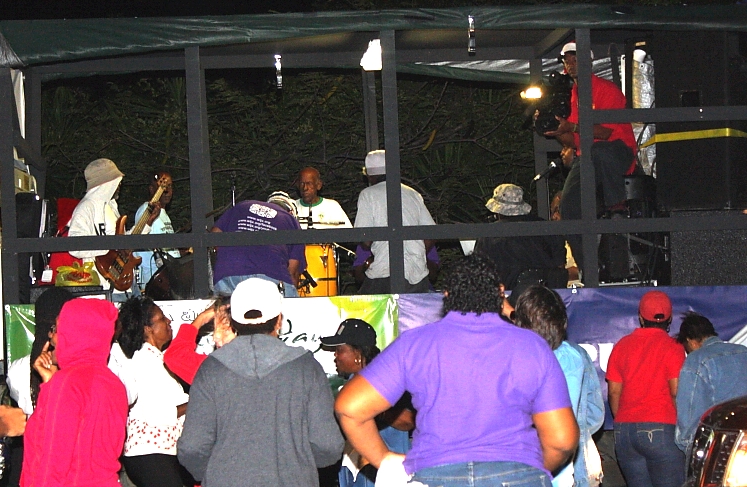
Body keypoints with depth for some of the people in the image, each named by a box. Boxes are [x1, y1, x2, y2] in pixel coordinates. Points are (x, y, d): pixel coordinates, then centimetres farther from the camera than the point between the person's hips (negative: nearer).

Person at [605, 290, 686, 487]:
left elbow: (613, 391, 10)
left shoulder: (622, 345, 10)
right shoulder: (672, 347, -4)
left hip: (624, 430, 5)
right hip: (660, 428, -5)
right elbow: (677, 393, -10)